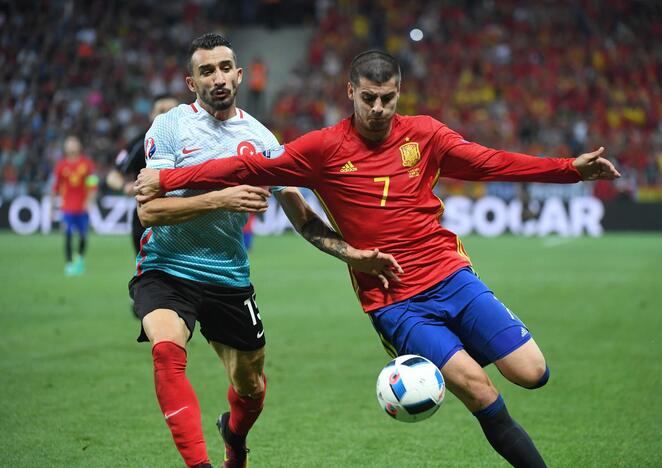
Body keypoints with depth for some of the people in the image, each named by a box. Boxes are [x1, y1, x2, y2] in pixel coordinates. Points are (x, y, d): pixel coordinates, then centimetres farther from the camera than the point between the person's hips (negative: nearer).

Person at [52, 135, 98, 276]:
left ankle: (80, 259, 28)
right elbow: (56, 186, 8)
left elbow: (93, 185, 3)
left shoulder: (87, 163, 2)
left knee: (83, 236, 5)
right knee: (68, 236, -8)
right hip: (67, 207, -1)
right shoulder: (61, 165, 3)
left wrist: (89, 200, -10)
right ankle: (69, 264, -4)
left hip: (82, 206, 1)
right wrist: (52, 204, 9)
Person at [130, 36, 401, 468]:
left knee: (252, 390, 12)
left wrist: (352, 254, -9)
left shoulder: (259, 137, 3)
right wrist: (220, 200, -25)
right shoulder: (170, 127, -7)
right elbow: (148, 209, -15)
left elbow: (300, 214, 4)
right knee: (168, 349, -33)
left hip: (229, 279, 4)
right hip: (166, 270, -3)